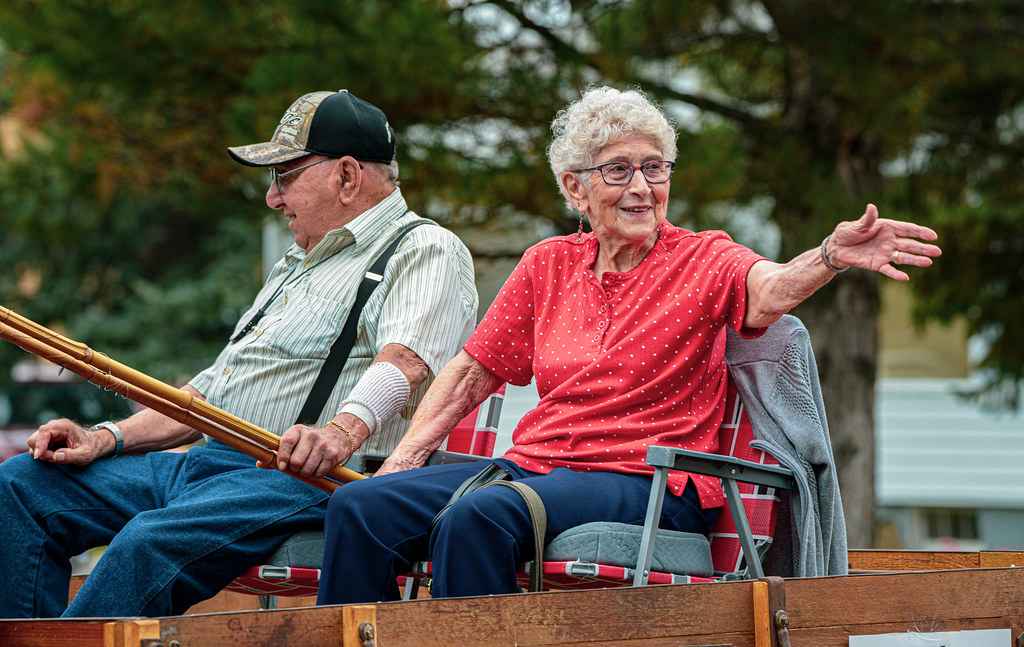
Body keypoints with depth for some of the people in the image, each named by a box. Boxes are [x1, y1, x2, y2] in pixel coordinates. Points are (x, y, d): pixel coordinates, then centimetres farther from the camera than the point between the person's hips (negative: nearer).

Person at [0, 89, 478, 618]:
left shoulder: (426, 252, 0)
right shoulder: (297, 265, 31)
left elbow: (406, 361, -22)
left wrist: (341, 432, -42)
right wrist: (108, 438, 15)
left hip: (311, 481, -9)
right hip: (210, 463, 10)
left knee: (150, 542, -35)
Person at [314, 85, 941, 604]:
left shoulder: (702, 259, 1)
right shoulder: (548, 265, 14)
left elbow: (770, 288, -22)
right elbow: (470, 373, 18)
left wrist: (833, 255, -45)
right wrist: (401, 461, 5)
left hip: (646, 483, -5)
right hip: (533, 464, 5)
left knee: (479, 514, -33)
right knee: (361, 506, -16)